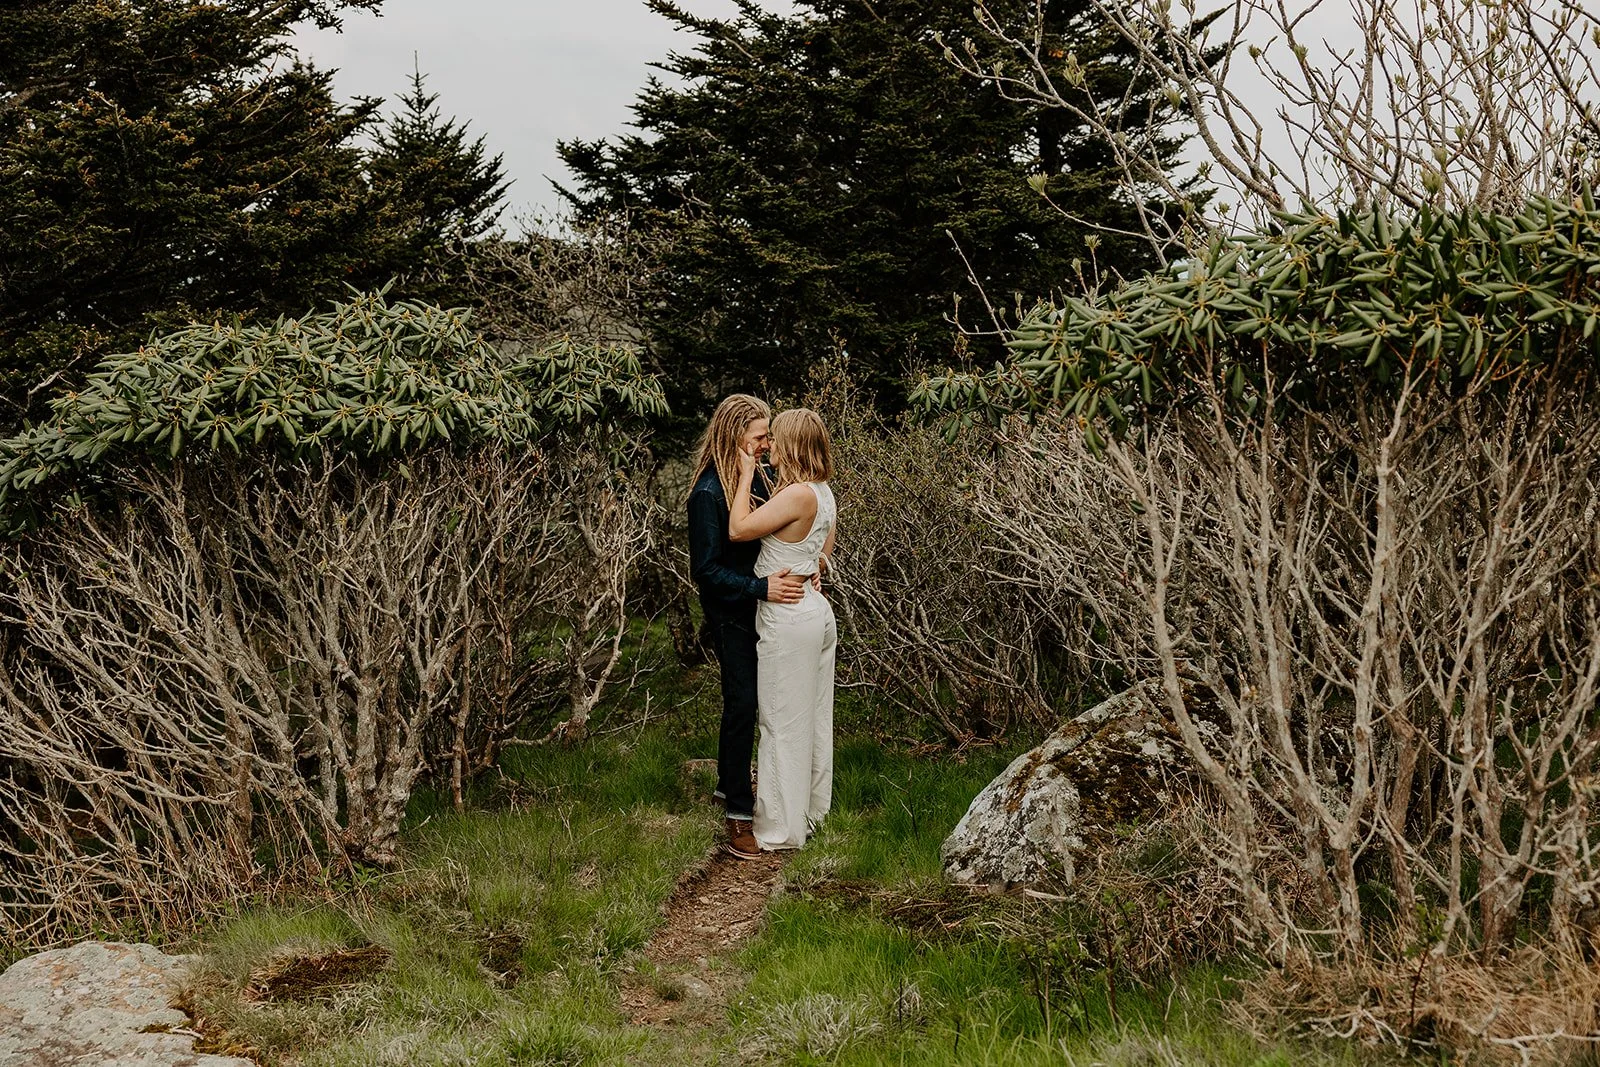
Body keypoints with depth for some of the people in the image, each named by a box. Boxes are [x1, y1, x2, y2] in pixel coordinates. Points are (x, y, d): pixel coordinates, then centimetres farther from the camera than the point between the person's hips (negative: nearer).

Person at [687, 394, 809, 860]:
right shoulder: (709, 494, -22)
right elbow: (705, 571, -22)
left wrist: (798, 572, 0)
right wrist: (762, 588, -28)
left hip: (755, 610, 8)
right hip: (729, 614, -8)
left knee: (742, 702, 18)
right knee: (742, 703, -7)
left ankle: (729, 784, 34)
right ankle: (738, 815, -2)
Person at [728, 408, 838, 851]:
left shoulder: (798, 495, -21)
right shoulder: (824, 494, 8)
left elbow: (738, 530, -20)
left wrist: (747, 475, -13)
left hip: (787, 618, -9)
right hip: (817, 611, 9)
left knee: (783, 723, 0)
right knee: (813, 717, 17)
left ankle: (782, 828, 9)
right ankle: (811, 810, 29)